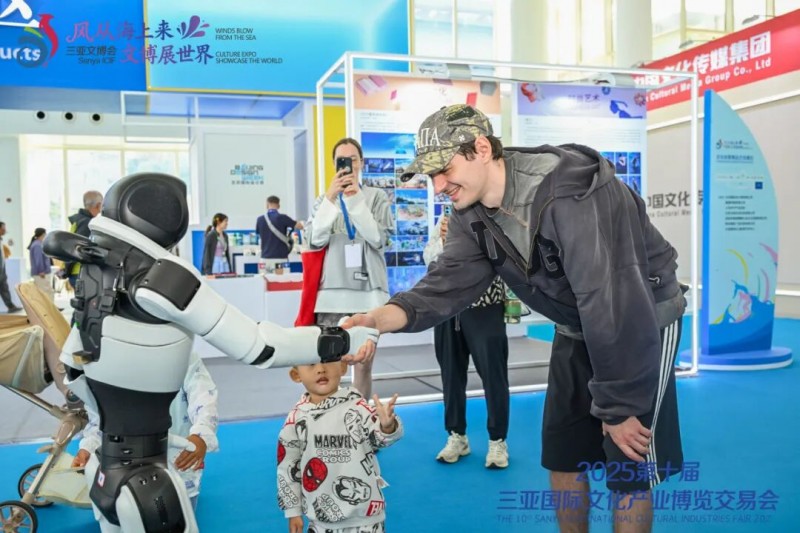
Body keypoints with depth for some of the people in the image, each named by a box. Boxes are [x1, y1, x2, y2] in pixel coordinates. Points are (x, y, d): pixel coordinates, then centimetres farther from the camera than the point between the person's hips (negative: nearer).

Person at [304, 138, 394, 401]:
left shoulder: (376, 196, 8)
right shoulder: (324, 198, 12)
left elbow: (379, 238, -6)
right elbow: (315, 240, -3)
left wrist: (356, 199, -11)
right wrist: (331, 198, -12)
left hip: (368, 291, 0)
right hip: (332, 292, 1)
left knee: (363, 365, 5)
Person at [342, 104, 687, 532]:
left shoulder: (570, 198, -33)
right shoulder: (473, 215, -9)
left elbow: (611, 304, -32)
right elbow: (451, 279, -20)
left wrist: (618, 407, -25)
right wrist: (387, 315, -41)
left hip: (644, 324, -7)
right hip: (577, 330, 7)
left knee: (628, 466, -1)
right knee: (560, 452, 13)